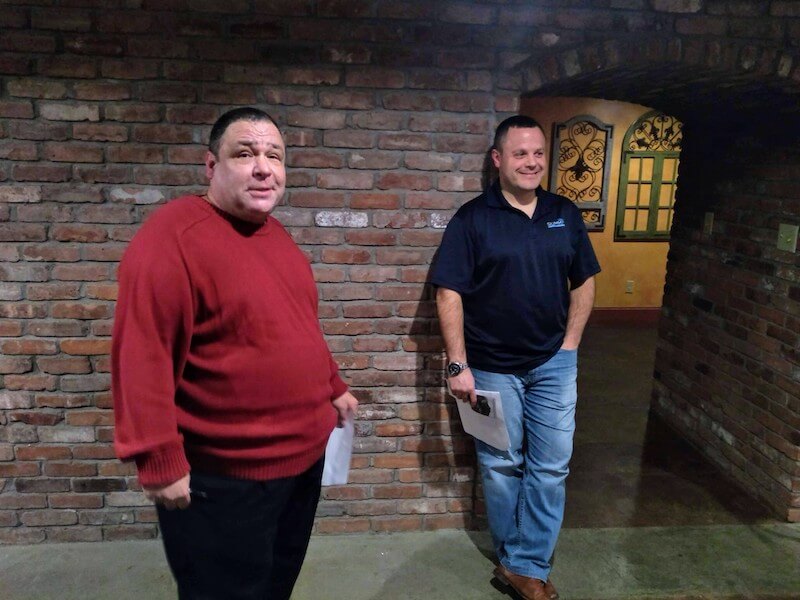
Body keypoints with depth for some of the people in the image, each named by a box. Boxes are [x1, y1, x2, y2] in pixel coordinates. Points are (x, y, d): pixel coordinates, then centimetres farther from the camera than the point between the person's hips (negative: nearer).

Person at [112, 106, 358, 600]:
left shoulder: (276, 235, 8)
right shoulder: (174, 234, -19)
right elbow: (142, 354, -23)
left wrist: (333, 388, 22)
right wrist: (159, 460, -22)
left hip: (303, 457, 8)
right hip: (222, 477, -8)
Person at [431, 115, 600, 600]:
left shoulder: (566, 214, 4)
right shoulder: (472, 219, -7)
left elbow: (584, 282, 10)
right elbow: (449, 293, -10)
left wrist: (570, 344, 2)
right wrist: (458, 365, -14)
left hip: (554, 364, 3)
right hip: (492, 368, -3)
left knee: (550, 468, 6)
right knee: (501, 466, 10)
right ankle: (518, 560, 31)